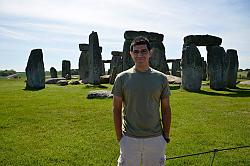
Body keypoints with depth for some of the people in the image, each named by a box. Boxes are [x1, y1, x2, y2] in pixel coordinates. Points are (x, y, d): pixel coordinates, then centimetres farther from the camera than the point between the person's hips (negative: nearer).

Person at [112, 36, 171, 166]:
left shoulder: (161, 78, 1)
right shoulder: (122, 78, -3)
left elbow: (166, 109, 5)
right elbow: (116, 109, 0)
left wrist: (166, 136, 4)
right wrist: (119, 137, -1)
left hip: (156, 139, 1)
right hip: (129, 139, -1)